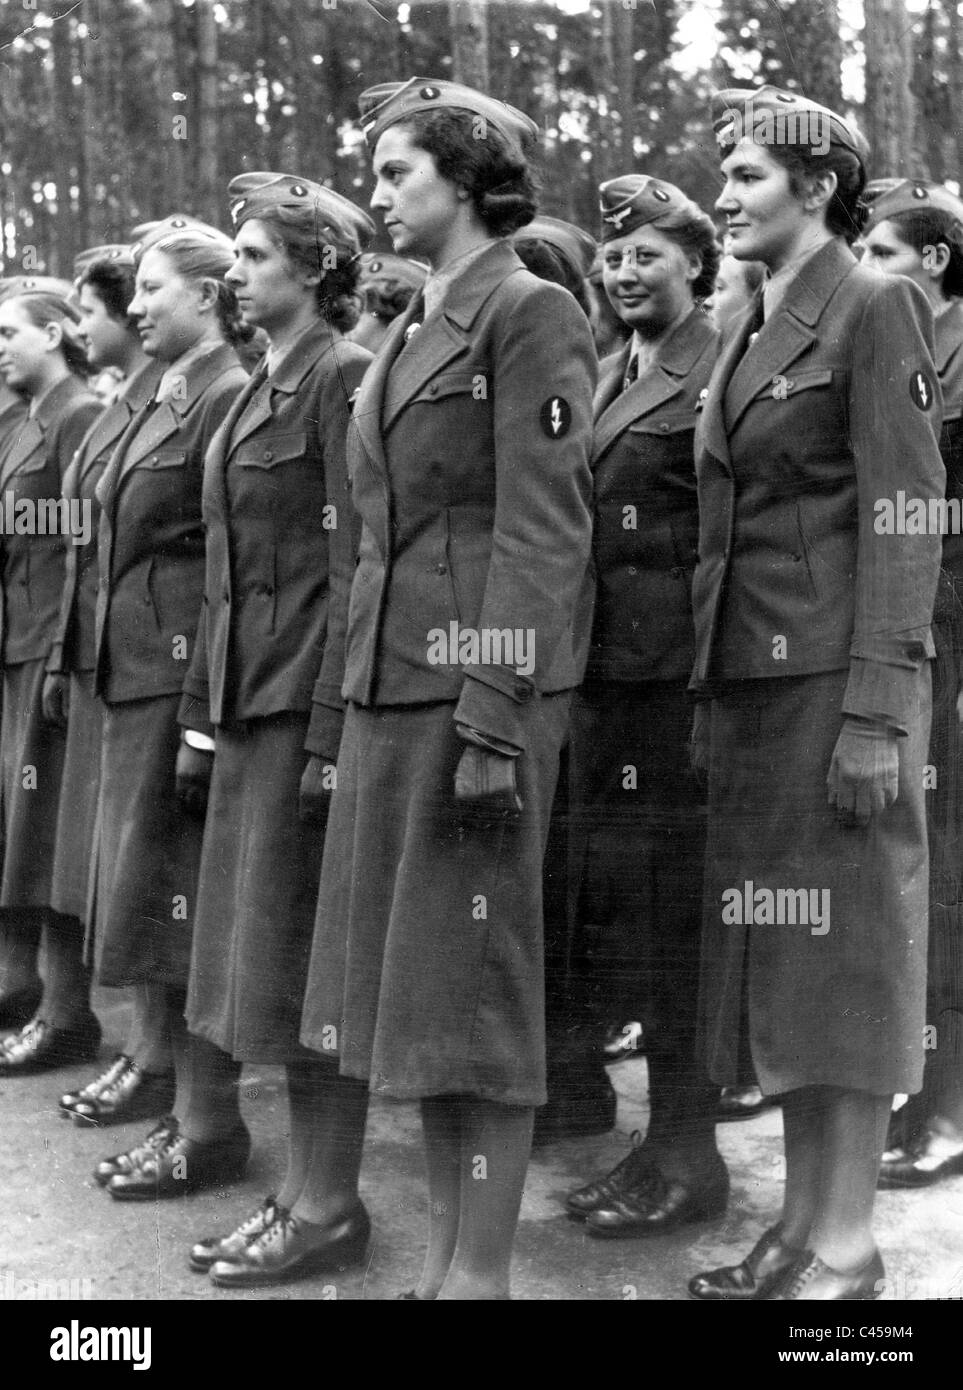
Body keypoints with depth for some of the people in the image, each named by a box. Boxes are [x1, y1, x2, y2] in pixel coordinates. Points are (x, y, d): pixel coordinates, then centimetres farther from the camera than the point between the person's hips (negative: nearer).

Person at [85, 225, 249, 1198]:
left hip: (192, 677, -9)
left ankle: (212, 1127, 8)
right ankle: (184, 1104, 22)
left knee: (184, 905, -4)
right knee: (155, 901, 12)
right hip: (136, 676, 9)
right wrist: (109, 669, 15)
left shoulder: (232, 398, -11)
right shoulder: (162, 403, 17)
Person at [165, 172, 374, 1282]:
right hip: (247, 696, 9)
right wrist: (203, 713, 16)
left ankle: (323, 1202, 10)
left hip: (306, 696, -9)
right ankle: (299, 1190, 22)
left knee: (296, 954, -2)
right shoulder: (262, 386, 17)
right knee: (267, 959, 12)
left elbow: (356, 563, -16)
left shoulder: (342, 378, -10)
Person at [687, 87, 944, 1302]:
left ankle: (846, 1250, 9)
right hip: (746, 677, 8)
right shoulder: (748, 331, 18)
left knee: (841, 951, -2)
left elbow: (903, 520, -12)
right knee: (770, 950, 10)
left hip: (836, 677, -8)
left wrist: (877, 713, -18)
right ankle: (798, 1223, 21)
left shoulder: (877, 308, -6)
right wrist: (708, 696, 13)